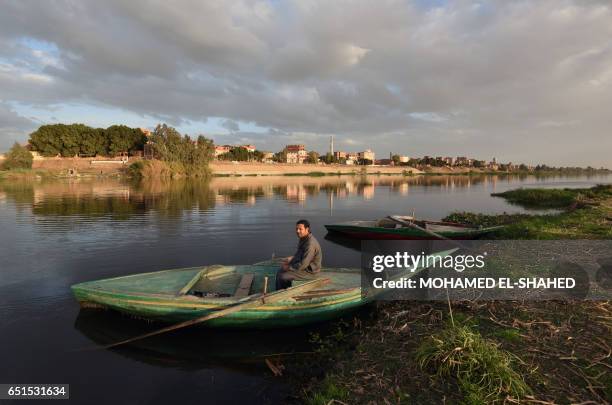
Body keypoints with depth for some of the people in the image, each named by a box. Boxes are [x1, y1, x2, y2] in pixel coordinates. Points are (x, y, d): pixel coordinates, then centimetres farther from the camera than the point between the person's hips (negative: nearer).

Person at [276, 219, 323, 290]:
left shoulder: (310, 244, -28)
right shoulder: (303, 239, 3)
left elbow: (303, 264, -28)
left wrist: (289, 267, -15)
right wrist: (291, 258, 4)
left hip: (309, 271, -10)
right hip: (304, 266, 10)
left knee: (282, 277, -13)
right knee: (280, 272, 6)